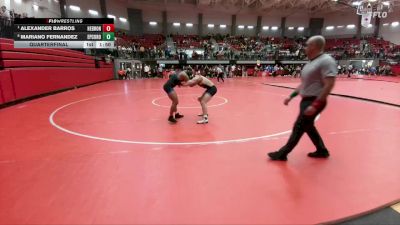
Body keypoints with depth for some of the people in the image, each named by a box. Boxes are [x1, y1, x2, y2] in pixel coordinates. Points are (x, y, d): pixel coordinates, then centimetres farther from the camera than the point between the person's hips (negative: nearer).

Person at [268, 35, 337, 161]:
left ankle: (282, 153, 7)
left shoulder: (326, 61, -16)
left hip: (314, 101, -9)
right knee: (308, 126, 18)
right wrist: (291, 96, 16)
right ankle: (322, 150, 35)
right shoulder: (311, 62, 13)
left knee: (299, 127, -4)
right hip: (306, 100, 10)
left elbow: (329, 85, -24)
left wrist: (315, 105, -28)